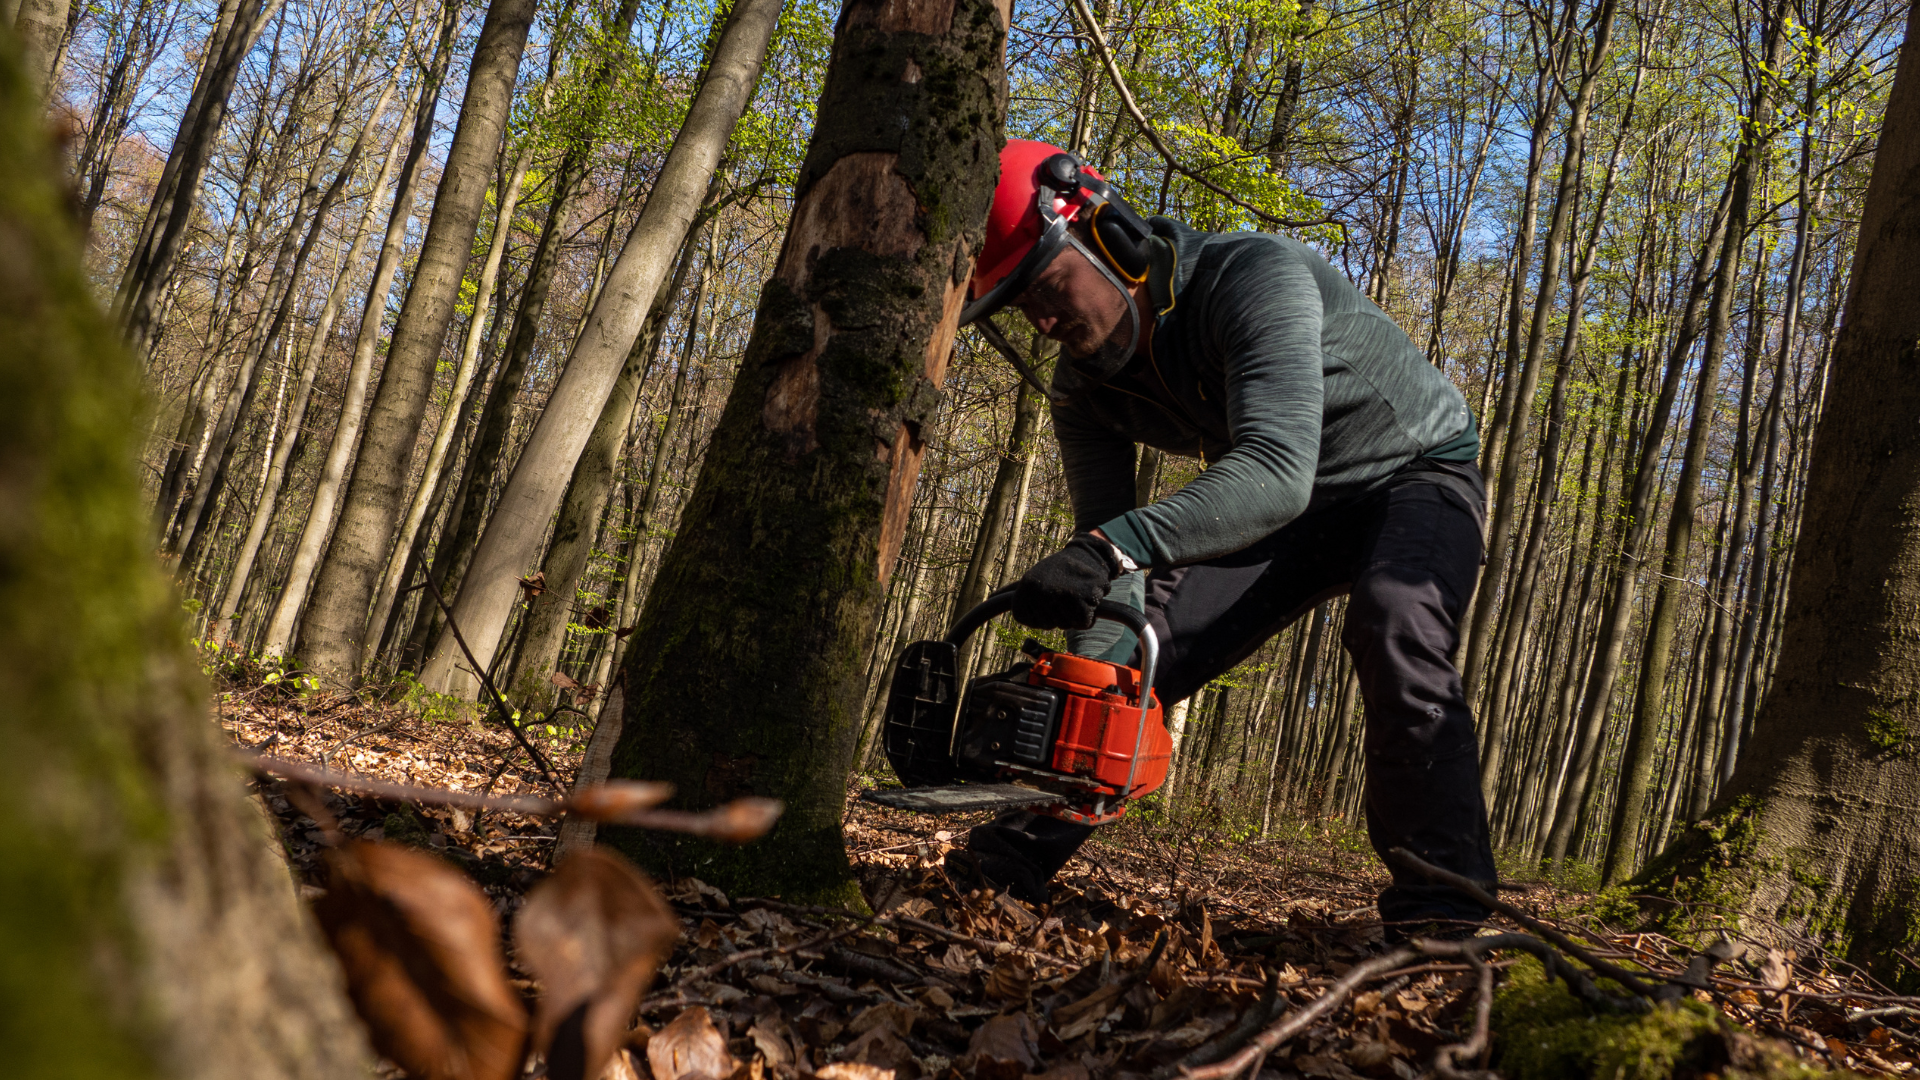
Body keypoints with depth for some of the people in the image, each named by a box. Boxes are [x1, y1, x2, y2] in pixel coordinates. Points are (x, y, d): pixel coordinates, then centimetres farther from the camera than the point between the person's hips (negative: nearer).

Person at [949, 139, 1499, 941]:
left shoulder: (1256, 275, -35)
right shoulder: (1086, 385, -12)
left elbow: (1276, 472, -48)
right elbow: (1109, 536, -13)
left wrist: (1113, 546, -61)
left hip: (1415, 475, -6)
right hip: (1287, 512, 6)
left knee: (1392, 620, -36)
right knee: (1134, 638, -8)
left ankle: (1440, 909, -31)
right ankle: (1017, 852, -2)